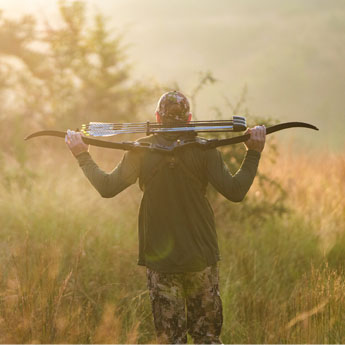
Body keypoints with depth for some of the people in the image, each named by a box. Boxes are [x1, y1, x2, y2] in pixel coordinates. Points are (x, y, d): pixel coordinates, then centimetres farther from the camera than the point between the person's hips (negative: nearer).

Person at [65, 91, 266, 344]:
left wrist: (83, 156, 6)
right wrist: (253, 154, 2)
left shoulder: (142, 151, -4)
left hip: (160, 259, 0)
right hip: (201, 257, 0)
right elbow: (235, 192, -7)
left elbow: (108, 187, -6)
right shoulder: (204, 150, -5)